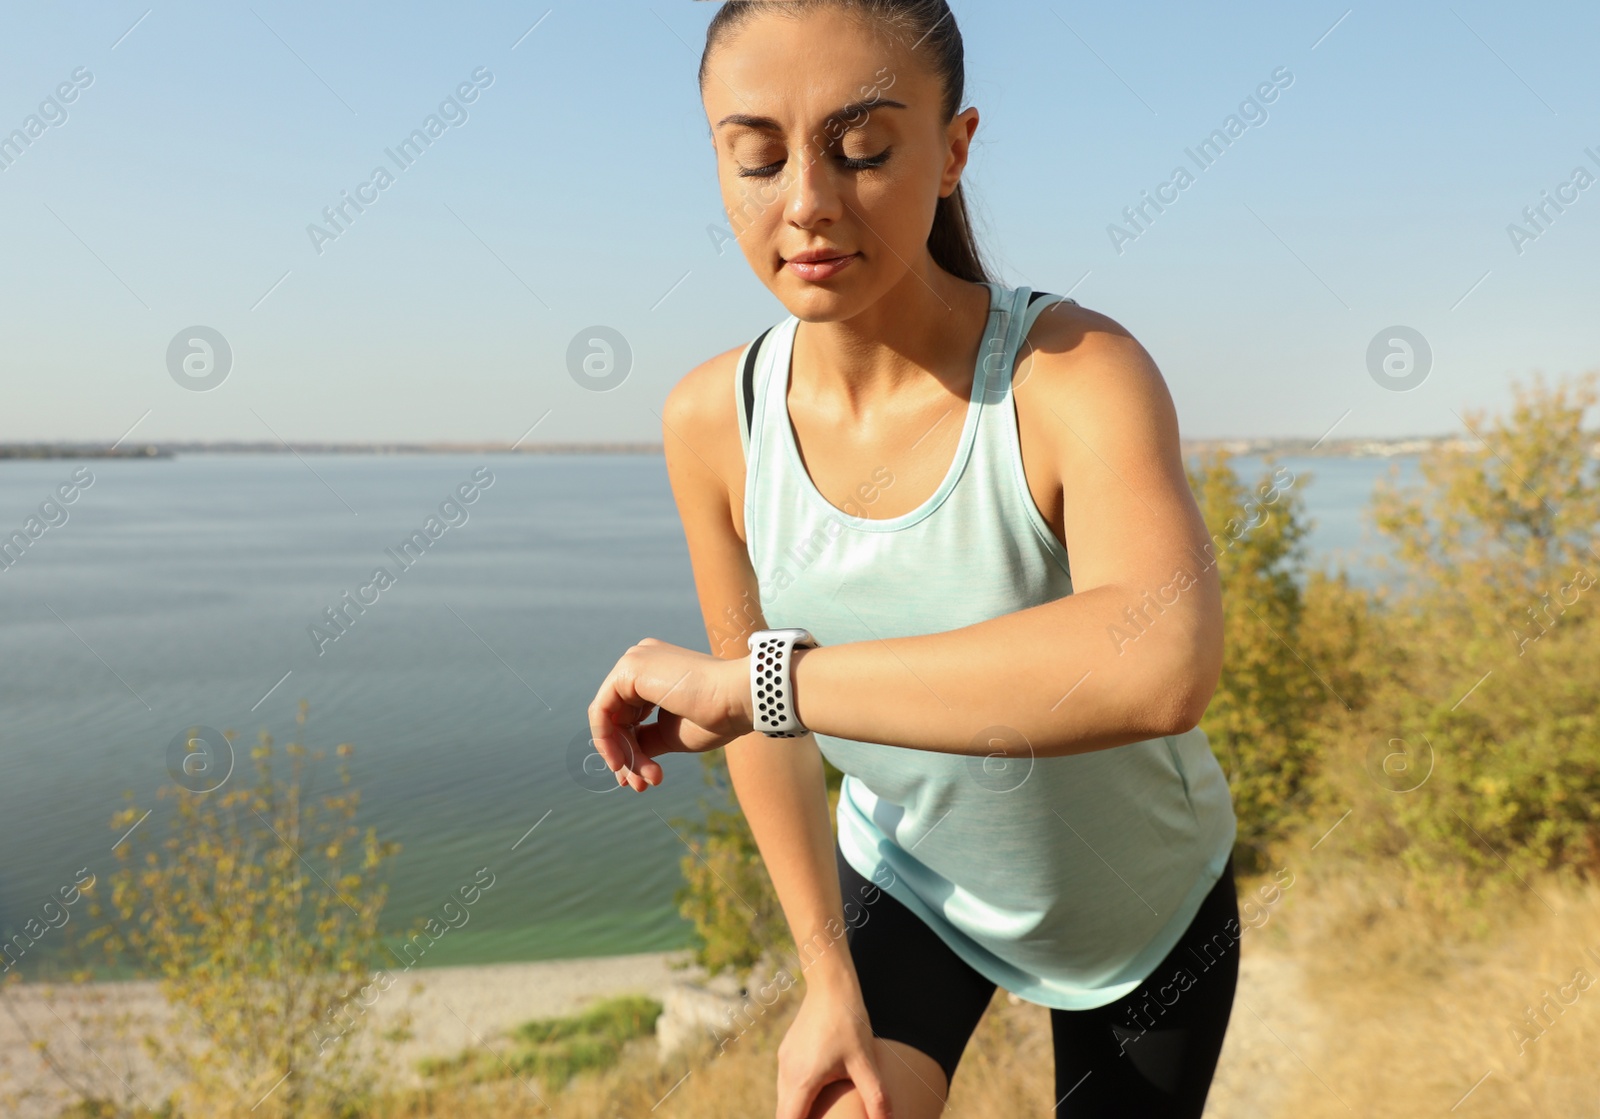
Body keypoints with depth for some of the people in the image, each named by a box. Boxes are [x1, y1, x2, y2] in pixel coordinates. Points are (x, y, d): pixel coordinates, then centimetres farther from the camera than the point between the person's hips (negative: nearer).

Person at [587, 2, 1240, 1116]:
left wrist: (752, 678, -47)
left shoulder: (1075, 374, -32)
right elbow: (766, 723, -7)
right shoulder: (712, 420, -19)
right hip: (907, 877, 2)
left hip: (1146, 902, -1)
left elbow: (1164, 666, -52)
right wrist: (830, 977, -2)